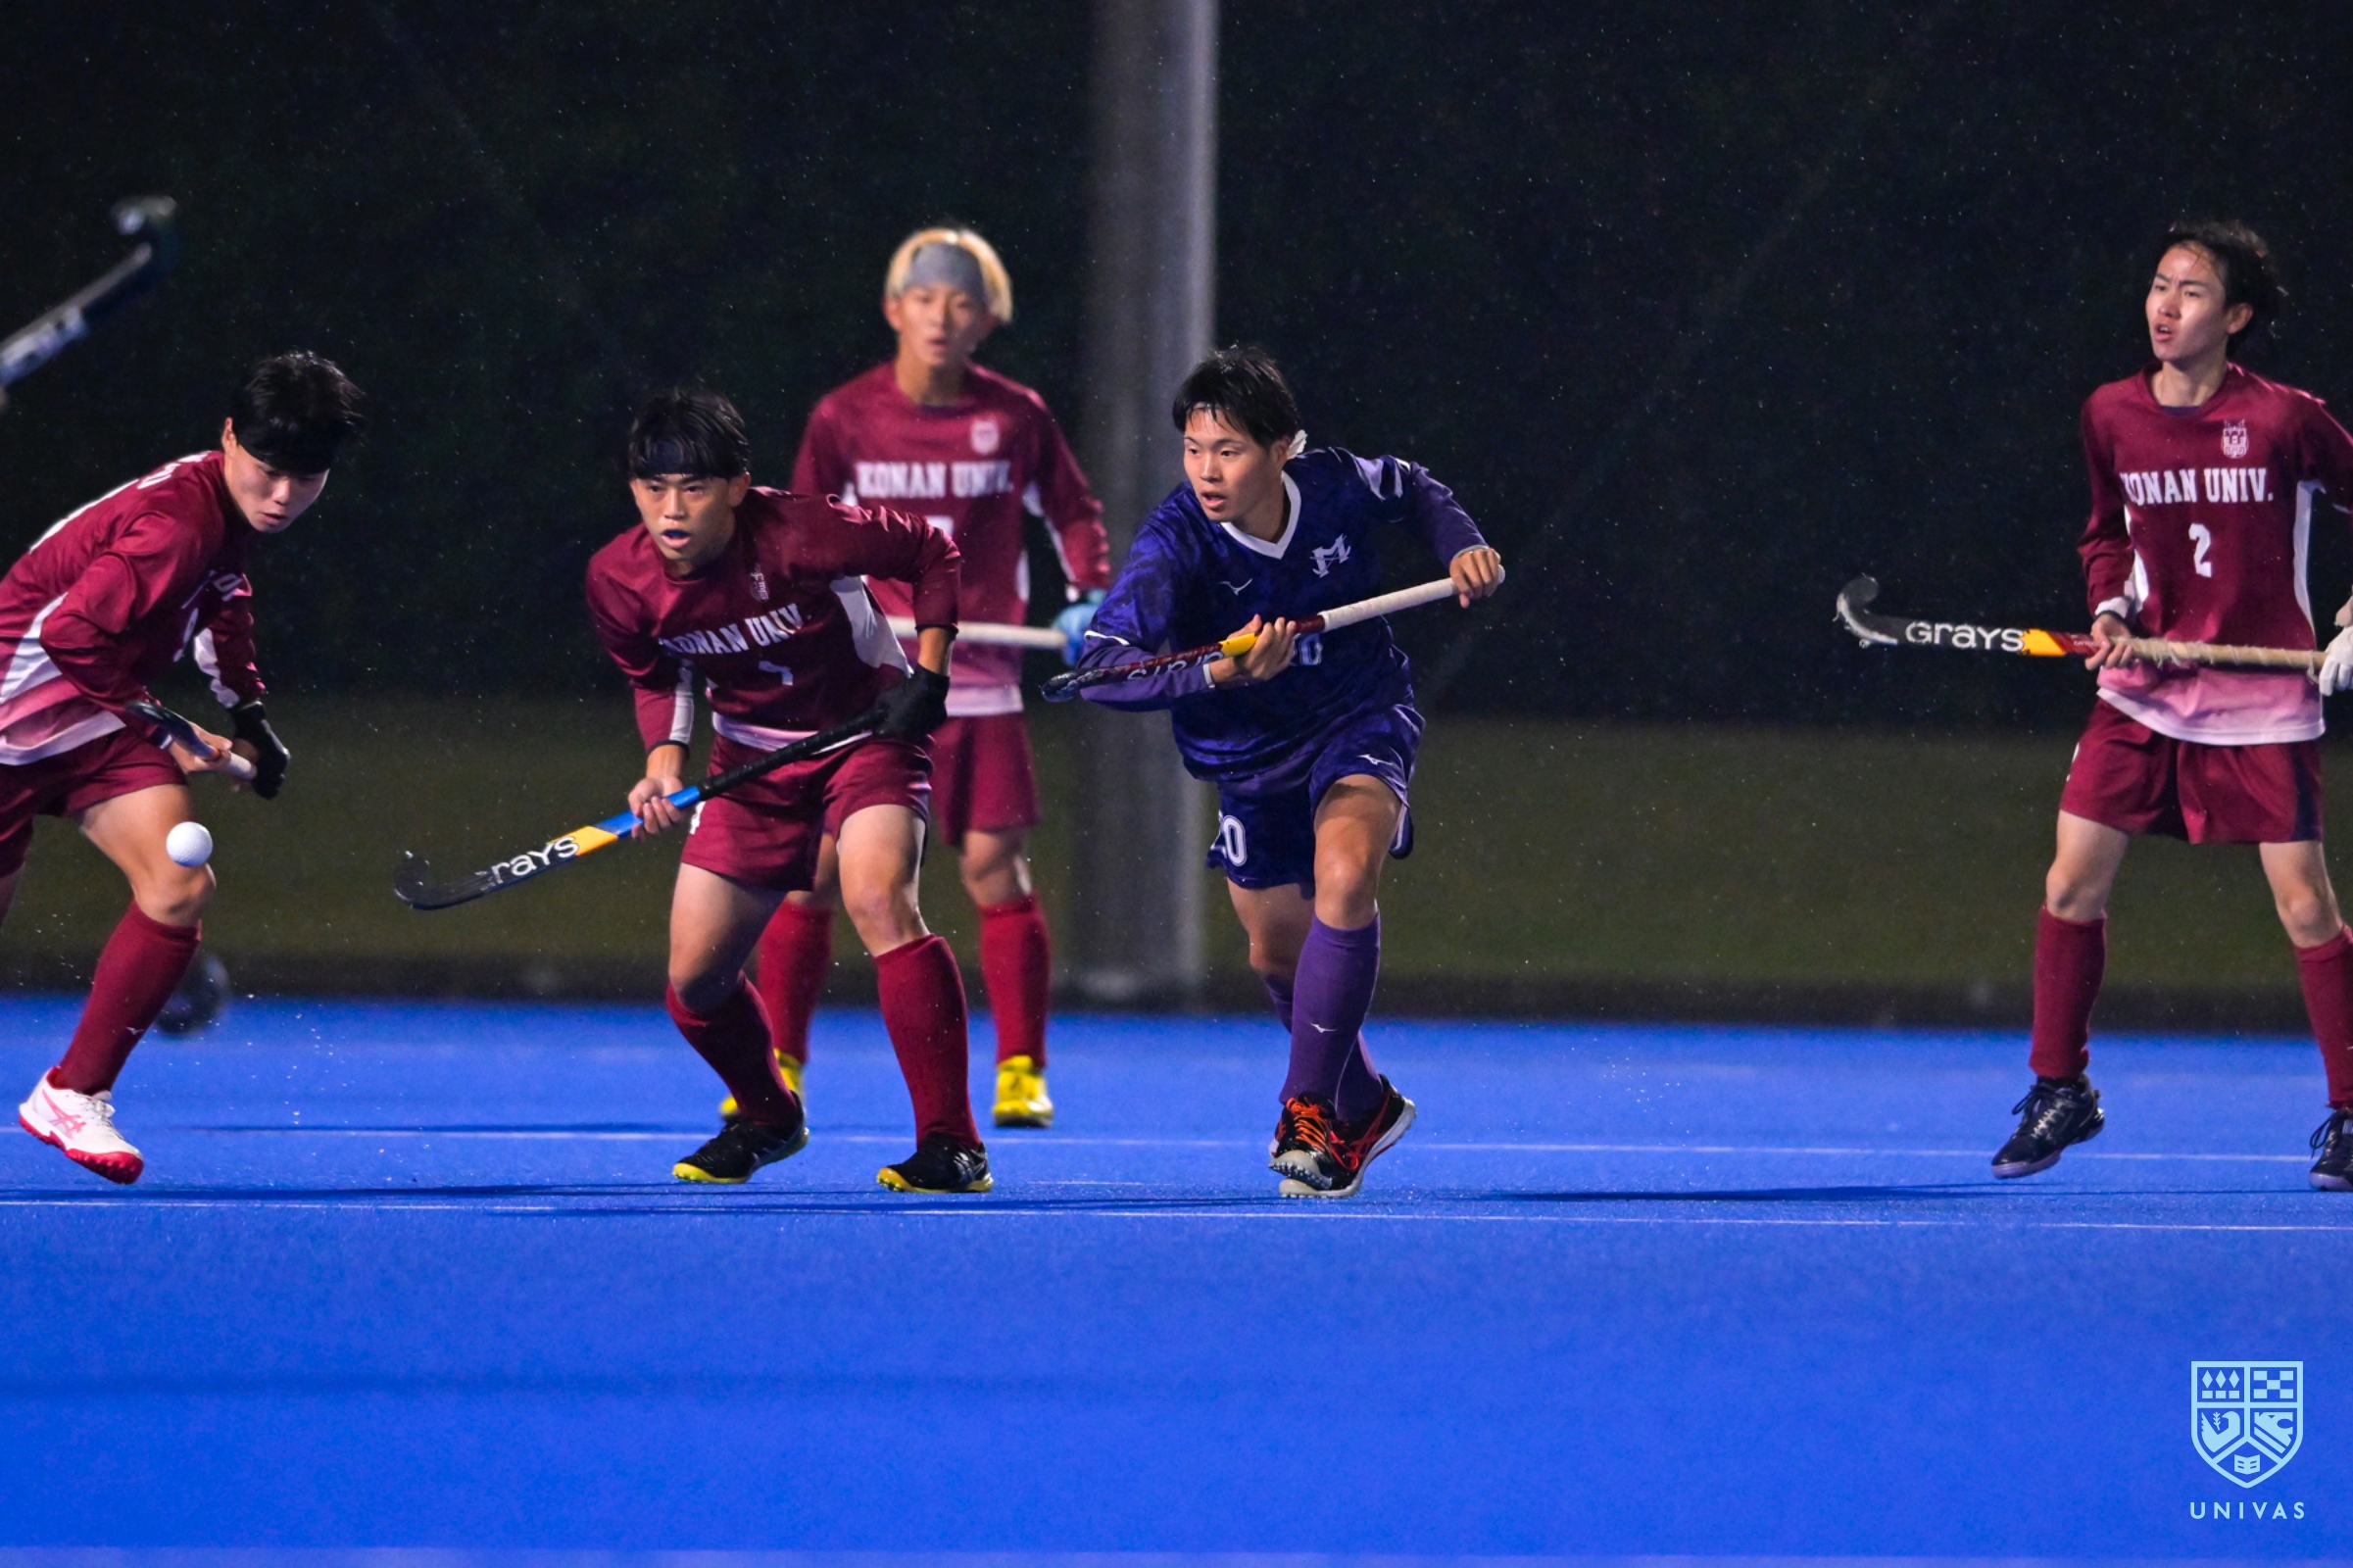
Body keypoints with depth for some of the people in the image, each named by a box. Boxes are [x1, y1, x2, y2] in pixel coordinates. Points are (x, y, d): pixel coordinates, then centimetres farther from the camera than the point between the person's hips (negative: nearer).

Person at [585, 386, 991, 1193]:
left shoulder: (802, 536, -28)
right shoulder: (619, 581, -14)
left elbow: (932, 554, -12)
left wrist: (928, 676, -17)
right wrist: (664, 761, -11)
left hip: (867, 730, -5)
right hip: (753, 756, 5)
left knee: (879, 901, -31)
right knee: (695, 979, 2)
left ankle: (951, 1146, -27)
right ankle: (768, 1117, 35)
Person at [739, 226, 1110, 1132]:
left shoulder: (1015, 418, 1)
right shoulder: (844, 418, -1)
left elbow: (1073, 511, 13)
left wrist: (1089, 593, -2)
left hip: (977, 684, 0)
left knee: (995, 868, -3)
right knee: (814, 864, -4)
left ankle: (1021, 1073, 6)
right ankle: (779, 1067, 7)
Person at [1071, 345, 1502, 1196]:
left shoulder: (1333, 486, -20)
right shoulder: (1174, 544, -27)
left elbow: (1412, 490, 6)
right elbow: (1104, 666, -40)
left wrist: (1461, 546, -11)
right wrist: (1216, 672, -52)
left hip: (1361, 719, -1)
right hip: (1251, 756, 2)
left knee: (1345, 873, -29)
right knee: (1279, 952, 14)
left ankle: (1308, 1111, -23)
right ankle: (1366, 1108, 42)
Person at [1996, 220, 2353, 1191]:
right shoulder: (2111, 417, 0)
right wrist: (2111, 609, -2)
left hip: (2263, 703, -3)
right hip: (2144, 690, 3)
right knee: (2072, 883, -3)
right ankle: (2060, 1092, 13)